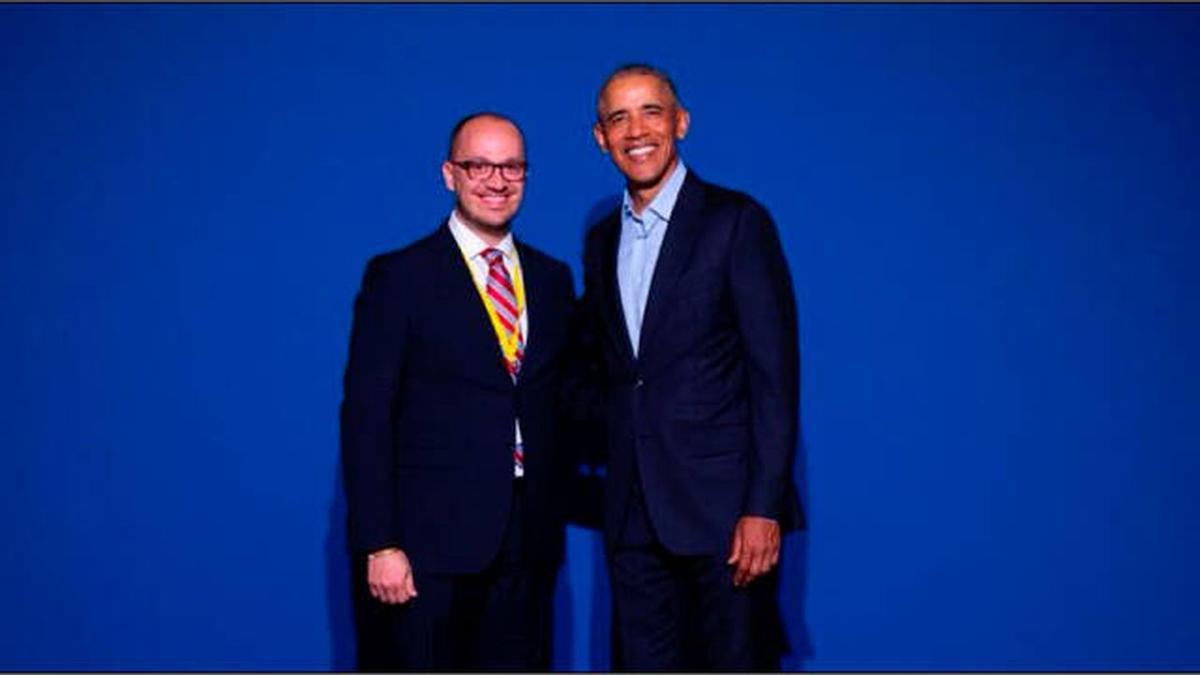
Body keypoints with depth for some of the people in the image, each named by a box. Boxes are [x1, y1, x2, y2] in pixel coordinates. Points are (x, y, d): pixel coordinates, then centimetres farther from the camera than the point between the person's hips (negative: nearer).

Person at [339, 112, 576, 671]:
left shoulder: (552, 279, 11)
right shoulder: (398, 277, -4)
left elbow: (557, 404, 14)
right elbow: (366, 418, -7)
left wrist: (552, 516, 8)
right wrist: (378, 545, -13)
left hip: (528, 541, 5)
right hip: (430, 542, -4)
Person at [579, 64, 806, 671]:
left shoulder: (735, 222, -5)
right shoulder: (601, 242, 14)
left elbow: (775, 375, -10)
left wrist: (764, 506, -15)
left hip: (724, 506, -5)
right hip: (634, 514, 6)